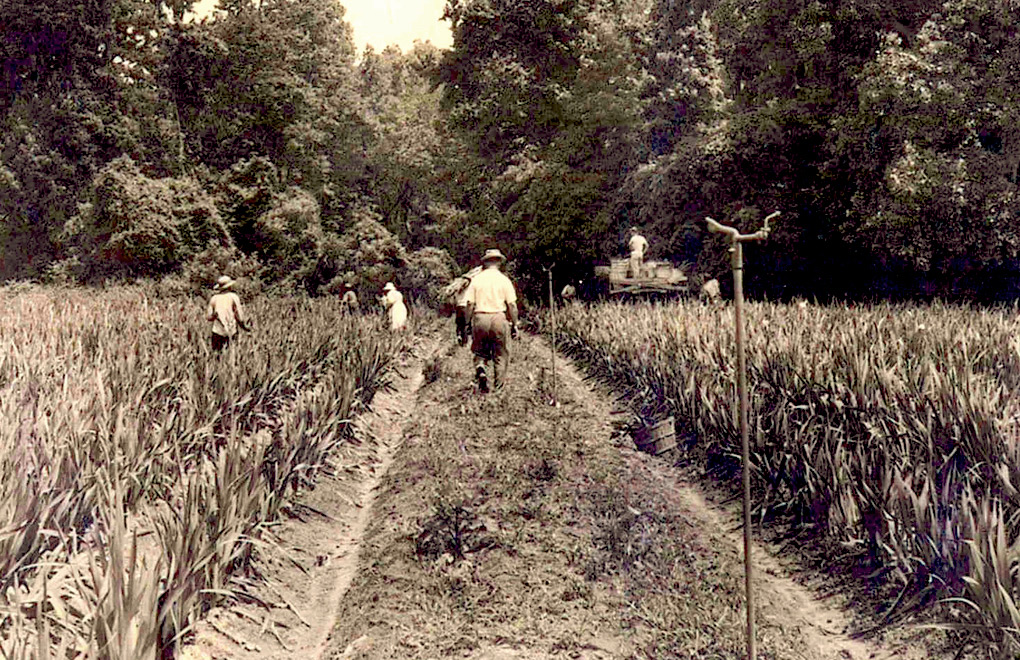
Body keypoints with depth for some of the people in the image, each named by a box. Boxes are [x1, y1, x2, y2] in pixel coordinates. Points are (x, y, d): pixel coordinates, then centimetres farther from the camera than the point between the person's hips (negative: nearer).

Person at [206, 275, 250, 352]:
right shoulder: (233, 297, -2)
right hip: (230, 331, -2)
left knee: (216, 352, 4)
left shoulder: (214, 298, 6)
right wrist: (245, 326, 10)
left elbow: (208, 317, 7)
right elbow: (239, 314, -5)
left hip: (217, 331, 2)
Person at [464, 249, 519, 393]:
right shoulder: (504, 280, 0)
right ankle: (498, 387, 9)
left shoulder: (476, 279, 4)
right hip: (499, 318, -2)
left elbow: (470, 304, 2)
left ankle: (480, 370, -13)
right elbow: (512, 305, -3)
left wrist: (470, 322, 10)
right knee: (501, 355, 8)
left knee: (480, 352, 16)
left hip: (479, 318, 2)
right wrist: (514, 325, 5)